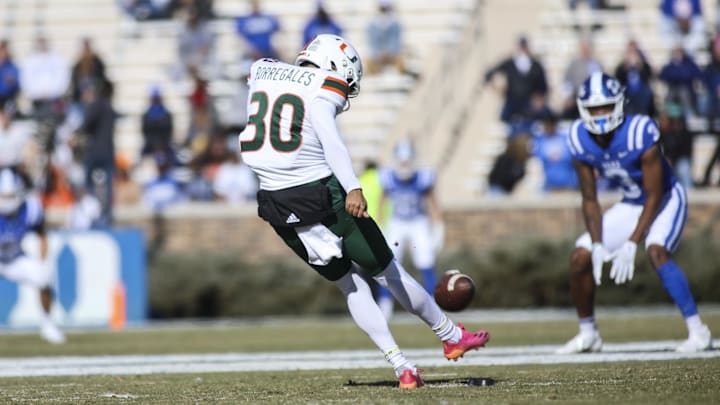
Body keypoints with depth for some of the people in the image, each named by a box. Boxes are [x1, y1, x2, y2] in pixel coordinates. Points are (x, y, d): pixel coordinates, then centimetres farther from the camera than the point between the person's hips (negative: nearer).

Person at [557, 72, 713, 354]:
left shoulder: (641, 133, -31)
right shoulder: (581, 140, -14)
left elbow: (654, 196, -25)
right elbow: (589, 200, -5)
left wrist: (631, 244, -29)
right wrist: (598, 245, -16)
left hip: (666, 201, -6)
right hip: (631, 205, 6)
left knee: (656, 252, -32)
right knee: (580, 257, -3)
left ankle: (697, 332, -28)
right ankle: (588, 334, 16)